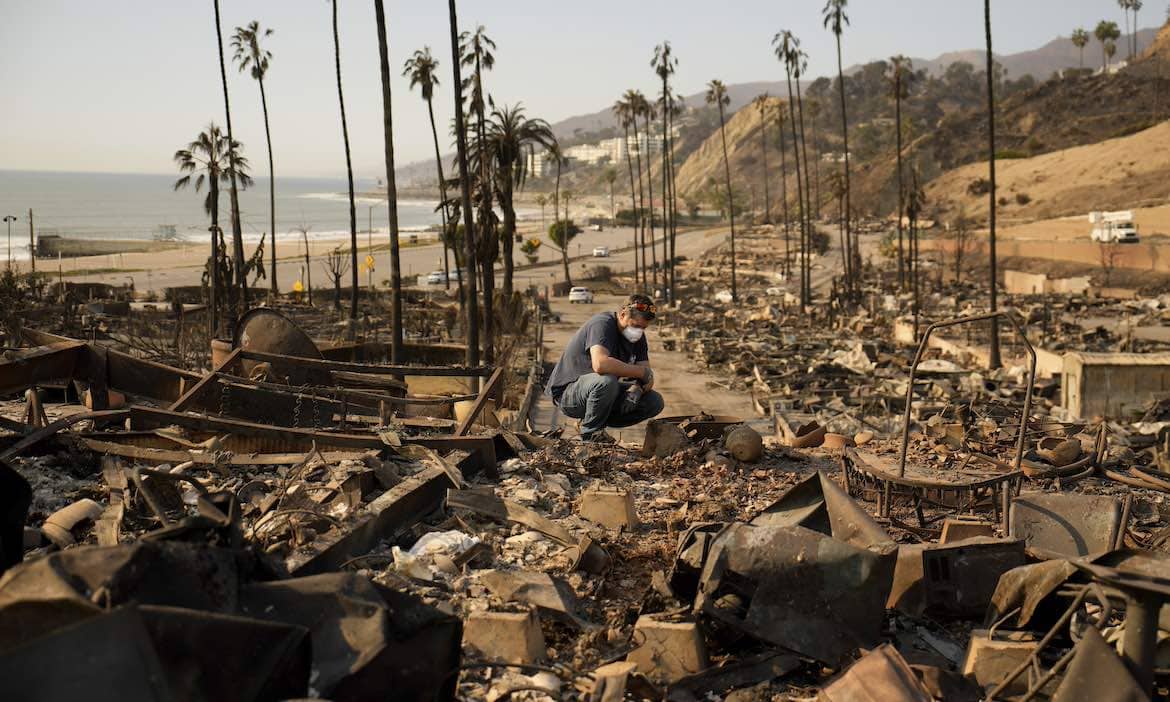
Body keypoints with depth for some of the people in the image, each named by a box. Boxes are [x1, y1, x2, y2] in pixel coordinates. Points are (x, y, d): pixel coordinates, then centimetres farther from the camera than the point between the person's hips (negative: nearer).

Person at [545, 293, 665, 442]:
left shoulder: (638, 335, 2)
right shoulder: (602, 324, -23)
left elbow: (646, 378, 0)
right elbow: (600, 364, -42)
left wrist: (636, 390, -24)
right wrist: (642, 372, -32)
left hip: (602, 390, 8)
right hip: (567, 392, -8)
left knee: (655, 403, -6)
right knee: (606, 380, -39)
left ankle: (598, 420, 4)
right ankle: (590, 432, -14)